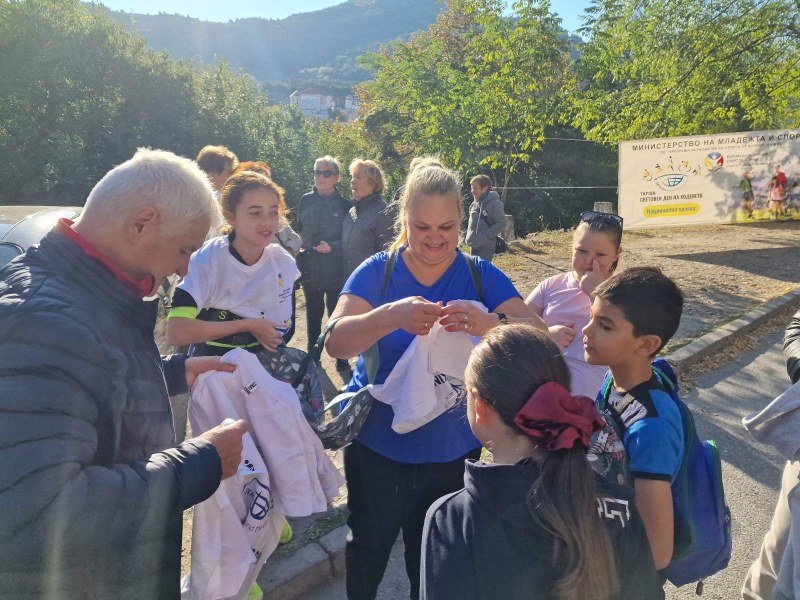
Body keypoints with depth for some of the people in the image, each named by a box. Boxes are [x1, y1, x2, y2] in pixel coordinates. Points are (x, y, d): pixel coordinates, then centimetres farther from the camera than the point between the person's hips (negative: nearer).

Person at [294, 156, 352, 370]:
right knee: (313, 315, 15)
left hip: (335, 270, -3)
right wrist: (296, 243, -5)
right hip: (310, 269, 3)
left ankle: (341, 359, 19)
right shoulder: (306, 201, 3)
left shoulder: (344, 204, -6)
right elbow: (297, 229, 11)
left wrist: (332, 247, -20)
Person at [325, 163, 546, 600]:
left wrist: (491, 323, -42)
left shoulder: (481, 276, -8)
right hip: (378, 444, 0)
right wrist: (392, 316, -43)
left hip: (453, 448, 1)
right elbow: (336, 343, -24)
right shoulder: (375, 272, -11)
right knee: (368, 547, 23)